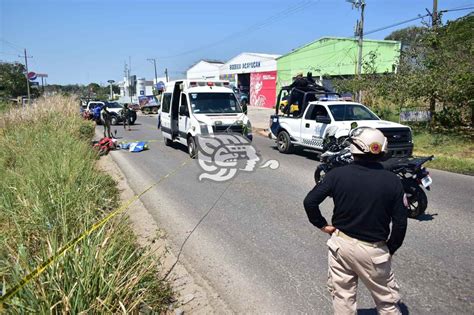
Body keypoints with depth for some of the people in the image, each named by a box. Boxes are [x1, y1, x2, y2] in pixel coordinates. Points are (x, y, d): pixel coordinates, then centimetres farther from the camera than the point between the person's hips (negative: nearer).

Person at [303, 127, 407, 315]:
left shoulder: (337, 174, -10)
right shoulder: (392, 181, -9)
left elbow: (310, 201, -11)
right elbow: (400, 223, -7)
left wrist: (322, 225, 3)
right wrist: (390, 249, 7)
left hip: (341, 243, 1)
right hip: (373, 250, -1)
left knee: (342, 297, 16)